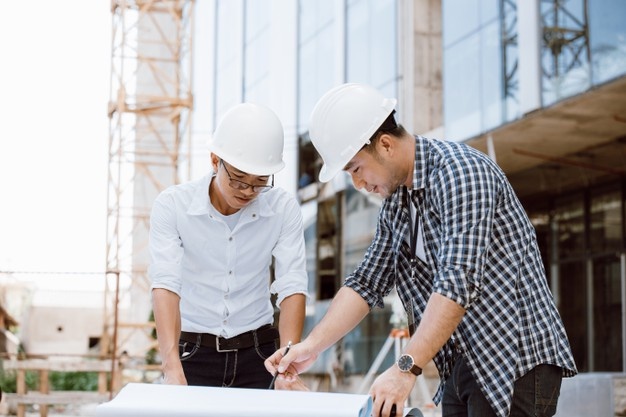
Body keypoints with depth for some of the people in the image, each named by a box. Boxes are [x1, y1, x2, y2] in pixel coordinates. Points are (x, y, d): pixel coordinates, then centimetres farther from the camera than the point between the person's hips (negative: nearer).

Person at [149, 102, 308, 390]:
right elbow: (165, 285, -22)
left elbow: (292, 288, -14)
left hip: (258, 354, 1)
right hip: (192, 353, -1)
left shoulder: (284, 209, -7)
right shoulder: (172, 205, -12)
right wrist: (172, 369, -35)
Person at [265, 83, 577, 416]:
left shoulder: (459, 170, -16)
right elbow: (367, 283, 16)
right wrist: (311, 346, 4)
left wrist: (406, 367, -29)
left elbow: (459, 282, -26)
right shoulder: (395, 204, 12)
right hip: (463, 366, 8)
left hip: (518, 363, -8)